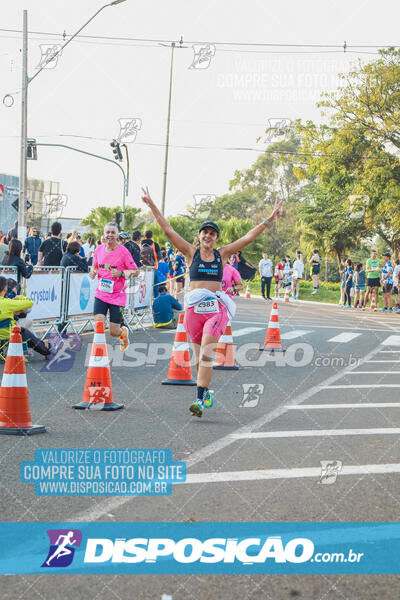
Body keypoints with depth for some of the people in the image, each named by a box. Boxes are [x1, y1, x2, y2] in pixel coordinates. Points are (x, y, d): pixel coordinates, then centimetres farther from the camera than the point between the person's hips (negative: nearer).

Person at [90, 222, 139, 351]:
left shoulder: (123, 251, -9)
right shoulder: (99, 249, 3)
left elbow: (135, 271, -5)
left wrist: (121, 273, -21)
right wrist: (93, 272, -3)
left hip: (118, 295, -3)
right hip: (101, 294, 3)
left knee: (114, 332, 2)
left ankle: (124, 332, 38)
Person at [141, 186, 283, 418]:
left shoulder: (222, 253, 8)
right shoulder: (191, 252, 6)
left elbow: (249, 237, 9)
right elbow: (168, 230, 3)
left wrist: (270, 219, 6)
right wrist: (152, 205, -1)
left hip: (216, 308, -1)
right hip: (194, 308, 1)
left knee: (206, 354, -15)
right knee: (199, 357, 7)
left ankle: (200, 399, -17)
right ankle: (206, 392, 28)